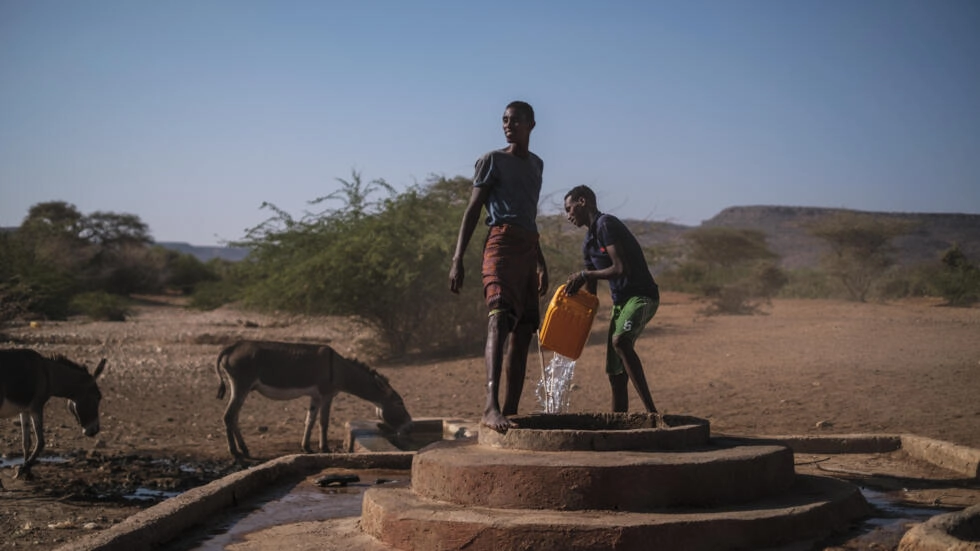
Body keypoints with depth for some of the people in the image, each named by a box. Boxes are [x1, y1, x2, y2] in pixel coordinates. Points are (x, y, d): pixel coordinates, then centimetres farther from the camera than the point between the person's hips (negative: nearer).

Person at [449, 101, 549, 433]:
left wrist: (541, 263, 32)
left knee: (523, 333, 4)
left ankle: (511, 411, 8)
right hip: (501, 243, -7)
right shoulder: (492, 161, 3)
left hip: (528, 250, 7)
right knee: (500, 319, -25)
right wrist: (457, 259, -14)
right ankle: (491, 406, -38)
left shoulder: (537, 164, 23)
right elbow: (472, 210, -4)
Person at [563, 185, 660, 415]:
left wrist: (585, 275, -12)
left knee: (620, 340, -35)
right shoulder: (589, 241, 17)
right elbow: (590, 292, 22)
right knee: (616, 374, 6)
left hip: (642, 295, -10)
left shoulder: (606, 224, -12)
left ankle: (651, 411, -39)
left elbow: (621, 268, -21)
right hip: (621, 300, 10)